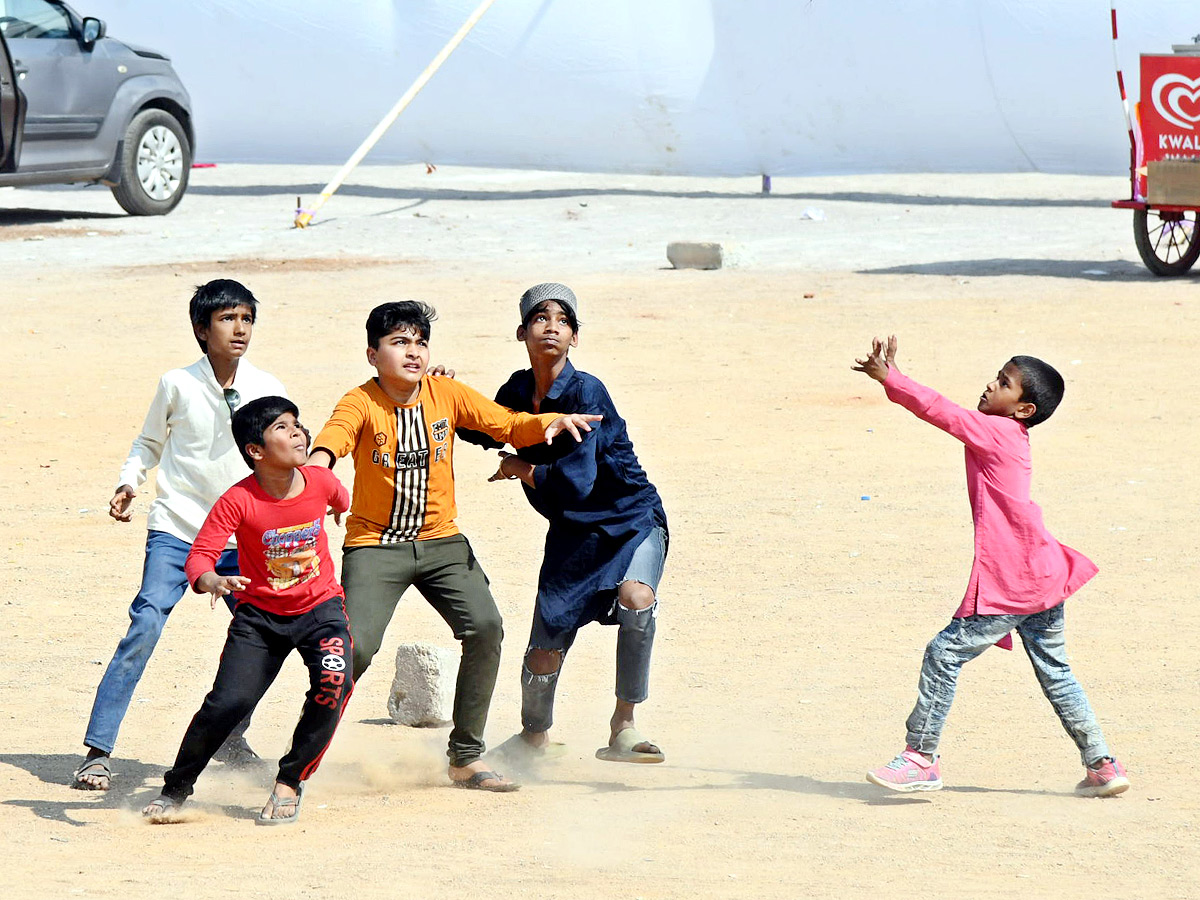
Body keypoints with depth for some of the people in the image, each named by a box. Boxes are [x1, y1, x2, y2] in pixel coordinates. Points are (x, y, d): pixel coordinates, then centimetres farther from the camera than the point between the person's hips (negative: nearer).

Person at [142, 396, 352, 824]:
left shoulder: (321, 482, -10)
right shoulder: (238, 501, -20)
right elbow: (199, 556, -26)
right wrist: (211, 580, -48)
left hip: (320, 608, 2)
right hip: (259, 615, -2)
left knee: (333, 683, -26)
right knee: (227, 703, -15)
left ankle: (290, 782, -5)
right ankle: (175, 788, 11)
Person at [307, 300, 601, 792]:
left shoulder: (446, 393, 0)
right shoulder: (361, 402, -13)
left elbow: (507, 424, 2)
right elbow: (338, 429, -35)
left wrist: (548, 423, -20)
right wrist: (321, 457, -59)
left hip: (441, 541, 4)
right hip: (375, 544, -4)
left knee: (485, 627, -16)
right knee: (356, 647, -20)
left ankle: (466, 759, -3)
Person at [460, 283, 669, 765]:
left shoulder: (585, 393, -21)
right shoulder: (518, 391, -1)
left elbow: (575, 481, -26)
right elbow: (487, 432, 20)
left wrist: (521, 469, -9)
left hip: (632, 519, -5)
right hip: (572, 532, 5)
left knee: (635, 596, -36)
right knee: (544, 652, 2)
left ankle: (623, 727, -25)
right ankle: (535, 738, 34)